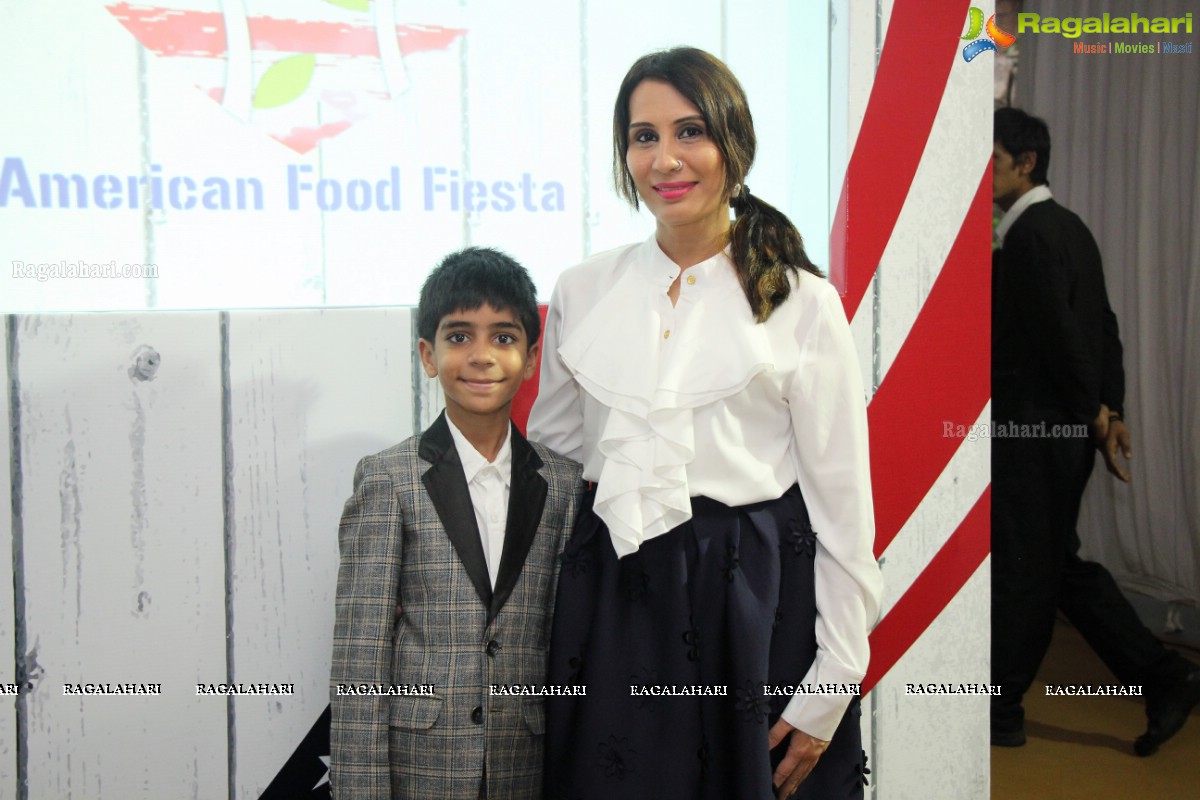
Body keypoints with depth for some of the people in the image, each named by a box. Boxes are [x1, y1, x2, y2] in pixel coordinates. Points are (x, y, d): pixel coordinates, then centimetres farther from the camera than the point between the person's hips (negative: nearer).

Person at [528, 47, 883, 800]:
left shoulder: (802, 302, -4)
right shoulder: (582, 291, 6)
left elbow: (844, 504, -3)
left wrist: (829, 690, -6)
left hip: (756, 598, -2)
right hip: (615, 597, 3)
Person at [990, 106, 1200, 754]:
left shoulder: (1030, 235, -16)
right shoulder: (1067, 228, 14)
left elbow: (1062, 334, -19)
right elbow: (1103, 328, 13)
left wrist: (1096, 414, -9)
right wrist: (1110, 409, 9)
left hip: (1032, 433, -9)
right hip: (1065, 428, 9)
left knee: (1020, 571, 2)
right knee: (1058, 564, 17)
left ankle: (998, 709, 16)